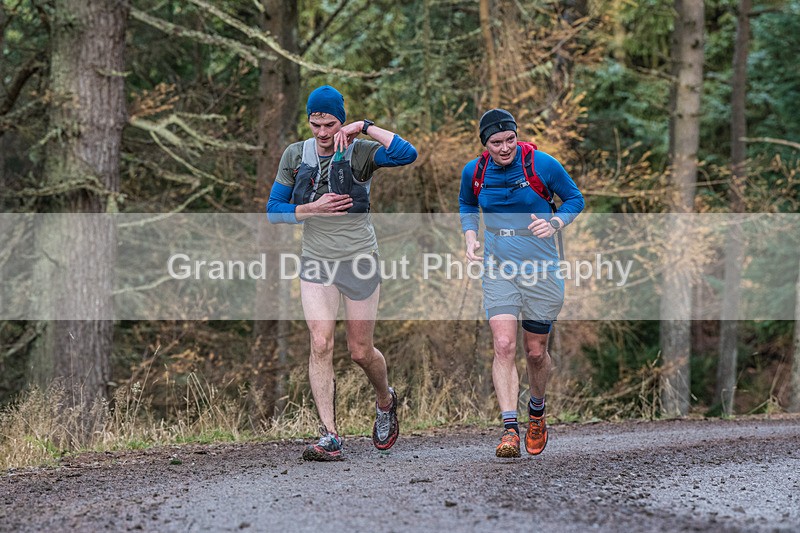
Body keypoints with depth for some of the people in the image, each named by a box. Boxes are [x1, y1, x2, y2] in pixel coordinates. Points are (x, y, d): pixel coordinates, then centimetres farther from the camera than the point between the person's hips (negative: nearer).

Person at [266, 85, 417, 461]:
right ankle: (329, 437, -15)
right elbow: (274, 210, 2)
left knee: (361, 352, 7)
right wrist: (313, 209, -13)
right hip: (316, 262, 2)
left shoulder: (360, 152, -9)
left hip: (359, 260, -2)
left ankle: (386, 402, 39)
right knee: (321, 344, -14)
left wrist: (365, 128, -26)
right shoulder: (295, 156, 1)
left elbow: (407, 154, -28)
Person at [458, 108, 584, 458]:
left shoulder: (542, 164, -9)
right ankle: (509, 429, -18)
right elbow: (466, 205, 21)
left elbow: (575, 199, 3)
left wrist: (554, 223, -16)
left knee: (535, 352, 7)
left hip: (541, 271, -1)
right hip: (497, 270, 1)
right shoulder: (474, 172, 0)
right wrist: (470, 236, 2)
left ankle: (537, 413, 36)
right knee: (504, 346, -15)